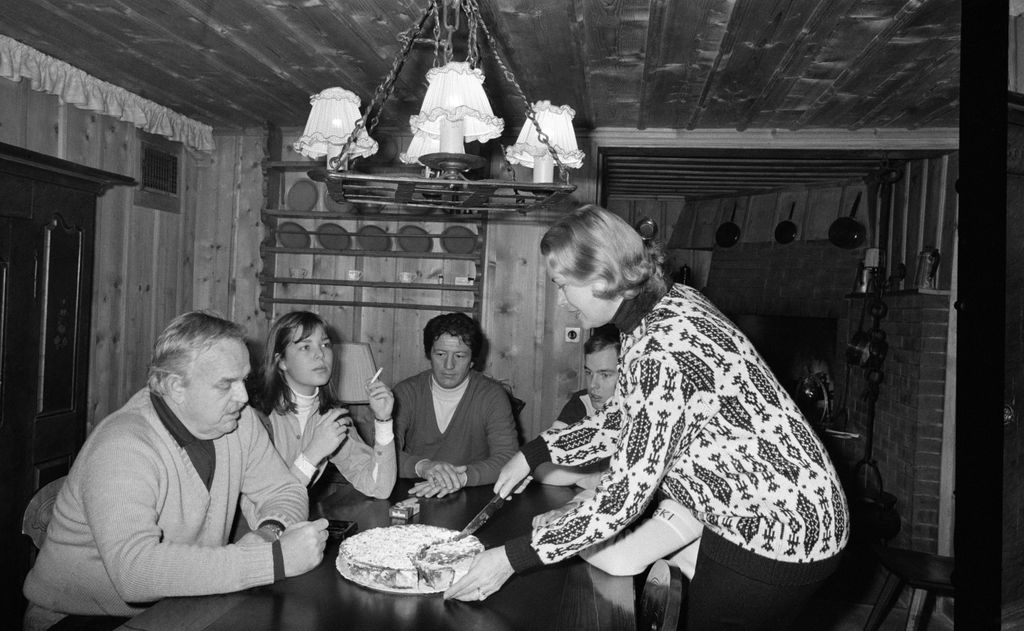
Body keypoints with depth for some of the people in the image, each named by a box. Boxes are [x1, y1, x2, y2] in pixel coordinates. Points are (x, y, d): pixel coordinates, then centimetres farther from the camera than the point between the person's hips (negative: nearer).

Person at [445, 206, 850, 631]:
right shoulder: (672, 302, 0)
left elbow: (625, 497, -26)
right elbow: (627, 417, 10)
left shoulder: (662, 352, -29)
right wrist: (535, 453, 8)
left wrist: (513, 558, -19)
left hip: (777, 533, -9)